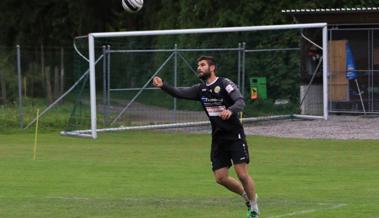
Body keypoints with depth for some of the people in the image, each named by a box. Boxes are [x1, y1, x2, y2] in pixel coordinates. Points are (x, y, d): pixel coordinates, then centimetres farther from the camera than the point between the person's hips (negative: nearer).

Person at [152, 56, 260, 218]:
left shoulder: (225, 84, -9)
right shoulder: (201, 89, 9)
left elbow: (240, 102, -22)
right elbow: (180, 93, -3)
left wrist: (230, 110, -43)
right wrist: (163, 86, -20)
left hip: (234, 136, -6)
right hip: (218, 138, 6)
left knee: (242, 174, -10)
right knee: (220, 178, 1)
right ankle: (246, 195, 26)